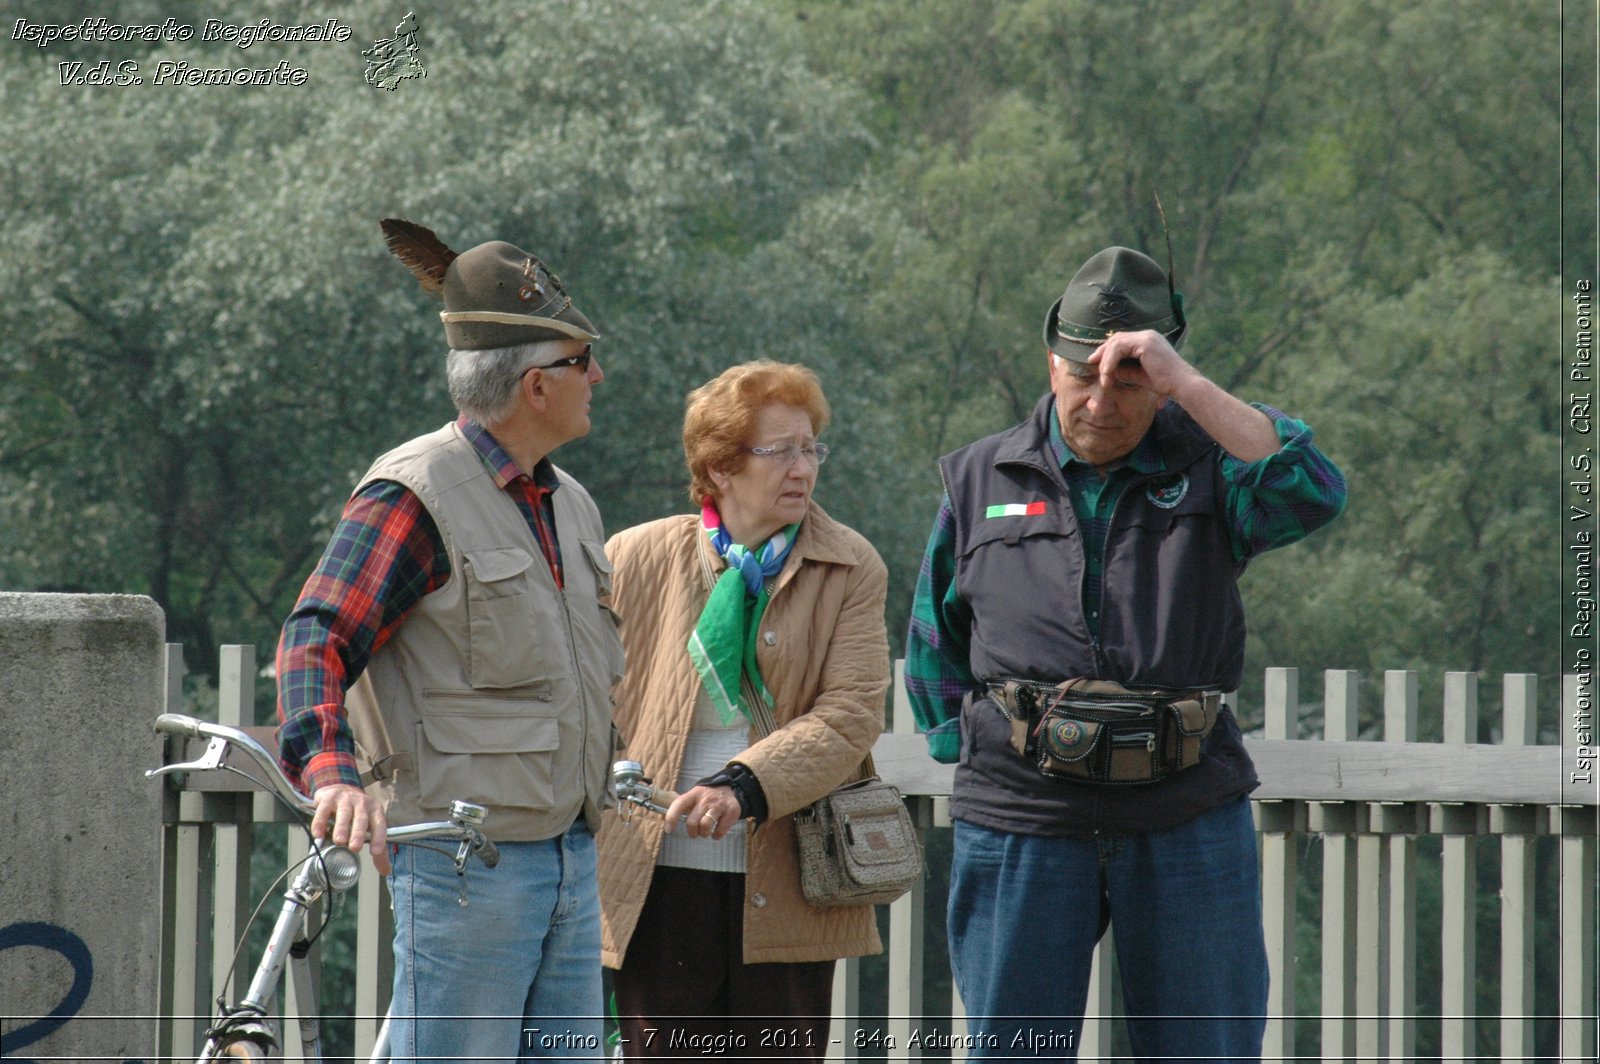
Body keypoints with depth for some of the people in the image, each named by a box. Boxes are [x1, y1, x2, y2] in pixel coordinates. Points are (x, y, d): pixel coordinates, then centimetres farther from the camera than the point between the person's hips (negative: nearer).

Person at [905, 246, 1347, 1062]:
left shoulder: (1207, 465, 2)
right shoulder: (980, 481, 9)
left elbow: (1312, 496, -21)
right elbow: (934, 642, 19)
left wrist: (1187, 385, -22)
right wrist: (967, 750, 8)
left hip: (1187, 820, -1)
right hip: (1022, 831, 1)